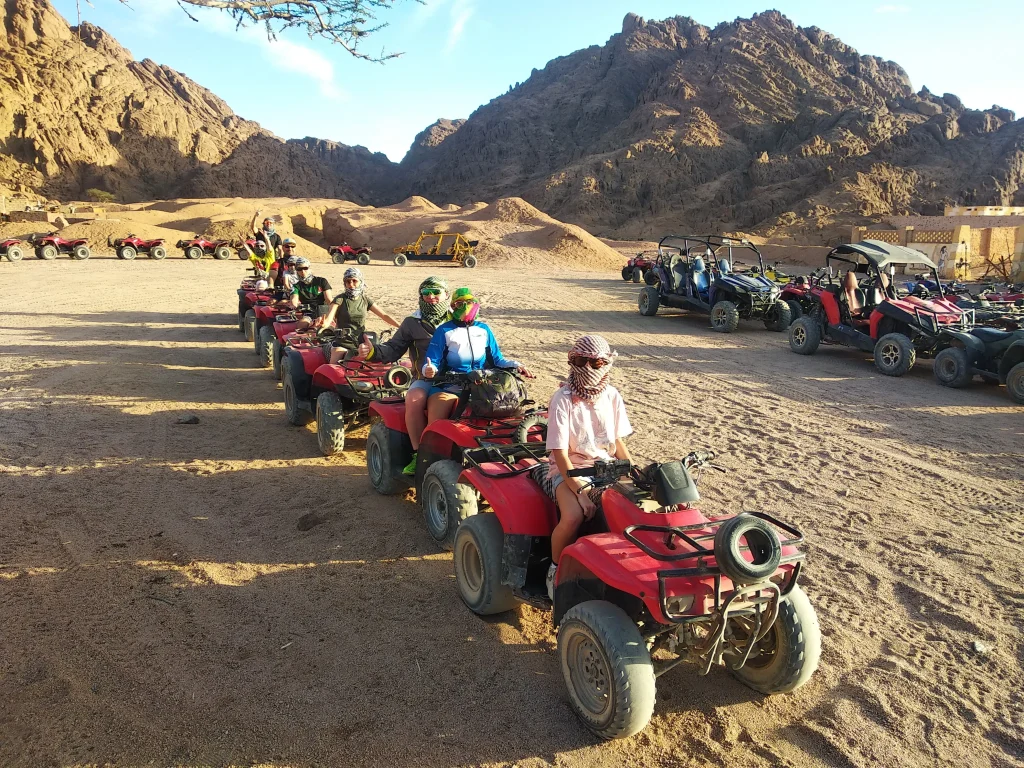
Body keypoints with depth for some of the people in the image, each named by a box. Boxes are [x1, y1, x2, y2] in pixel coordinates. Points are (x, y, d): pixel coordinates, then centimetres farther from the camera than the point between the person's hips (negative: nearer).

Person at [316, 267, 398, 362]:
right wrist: (322, 323, -40)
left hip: (361, 343, 3)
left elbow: (384, 316, 6)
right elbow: (328, 320, -16)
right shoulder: (340, 299, -3)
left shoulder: (365, 300, 7)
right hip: (343, 343, -3)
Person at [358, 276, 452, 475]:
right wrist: (373, 351, -11)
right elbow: (393, 350, 9)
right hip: (426, 379, 0)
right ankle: (419, 453, -19)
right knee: (414, 399, -34)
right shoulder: (412, 324, 14)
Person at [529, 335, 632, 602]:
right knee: (573, 516, -33)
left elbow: (618, 442, 10)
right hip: (569, 468, -5)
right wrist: (579, 491, -26)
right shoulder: (563, 399, -13)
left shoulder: (612, 396, 3)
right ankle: (556, 569, -6)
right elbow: (560, 452, -17)